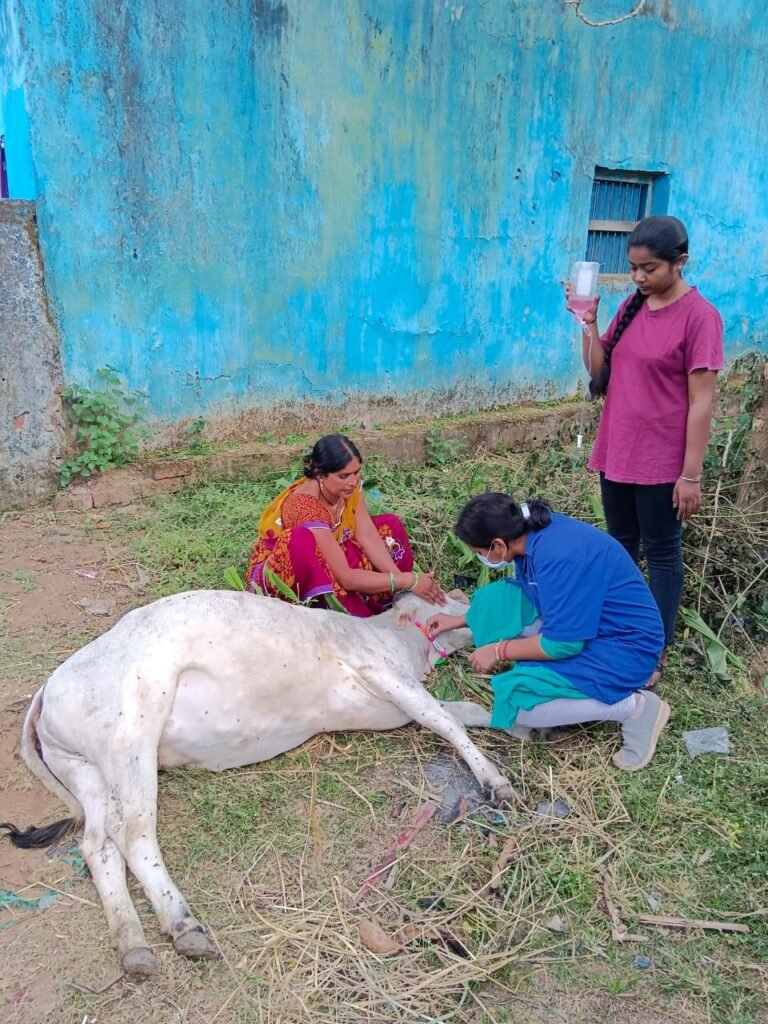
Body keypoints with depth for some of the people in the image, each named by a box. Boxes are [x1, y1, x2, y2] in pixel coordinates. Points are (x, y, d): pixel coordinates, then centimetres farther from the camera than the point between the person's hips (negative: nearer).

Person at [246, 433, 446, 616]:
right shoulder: (305, 507, -34)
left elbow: (368, 536, -17)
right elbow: (345, 577, -36)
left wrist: (401, 578, -29)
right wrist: (407, 580, -35)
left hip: (326, 564, 7)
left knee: (389, 526, -4)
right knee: (302, 542, -40)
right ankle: (358, 613, -27)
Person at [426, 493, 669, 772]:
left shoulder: (559, 557, -30)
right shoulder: (533, 534, -2)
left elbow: (563, 644, -25)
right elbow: (522, 598, 16)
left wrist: (499, 651, -11)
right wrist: (460, 620, 19)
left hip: (623, 646, -9)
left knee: (514, 702, -20)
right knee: (492, 601, -2)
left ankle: (633, 707, -8)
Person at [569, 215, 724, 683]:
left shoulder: (699, 316, -14)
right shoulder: (631, 306, 7)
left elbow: (701, 403, -15)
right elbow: (599, 372, 8)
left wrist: (691, 474, -17)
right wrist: (589, 320, -5)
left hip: (663, 461, -6)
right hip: (617, 452, 7)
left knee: (661, 553, 6)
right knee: (621, 546, 18)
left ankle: (657, 652, 19)